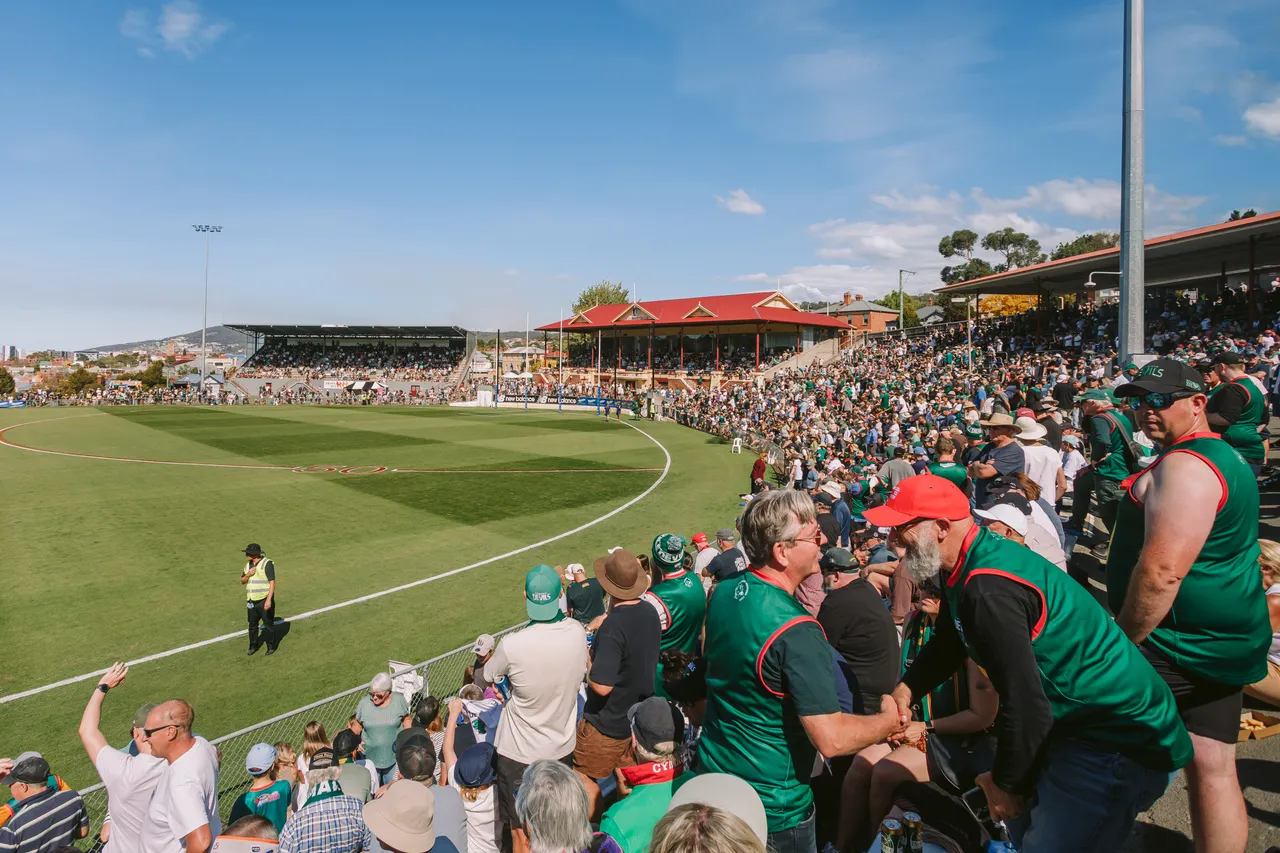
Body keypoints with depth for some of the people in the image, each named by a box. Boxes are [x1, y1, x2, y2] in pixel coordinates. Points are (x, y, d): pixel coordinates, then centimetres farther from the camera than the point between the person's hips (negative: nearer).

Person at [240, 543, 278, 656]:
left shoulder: (267, 563, -13)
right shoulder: (248, 565, 10)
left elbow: (272, 582, -17)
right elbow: (242, 582, 15)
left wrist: (269, 600, -24)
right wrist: (248, 574, -8)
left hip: (264, 600, -6)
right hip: (252, 601, 6)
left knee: (268, 624, 3)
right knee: (252, 625, 12)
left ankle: (271, 646, 15)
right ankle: (253, 646, 27)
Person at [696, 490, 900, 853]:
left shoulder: (722, 594, -7)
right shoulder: (796, 632, -31)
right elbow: (831, 740, -29)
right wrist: (889, 719, -10)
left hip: (711, 774, 6)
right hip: (771, 806, -6)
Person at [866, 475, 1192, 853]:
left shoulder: (989, 588, -30)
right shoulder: (970, 565, 2)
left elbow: (1025, 702, -28)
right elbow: (947, 643, 17)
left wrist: (1007, 783, -13)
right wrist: (907, 687, 3)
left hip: (1118, 741, -10)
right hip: (1076, 722, 10)